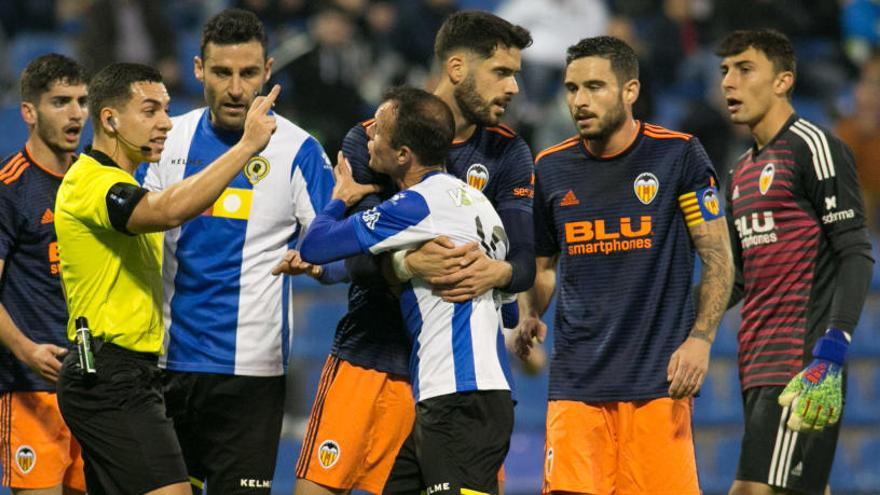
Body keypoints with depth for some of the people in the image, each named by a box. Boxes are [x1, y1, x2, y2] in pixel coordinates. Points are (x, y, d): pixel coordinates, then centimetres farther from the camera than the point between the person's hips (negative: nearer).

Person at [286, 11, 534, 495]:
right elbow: (357, 256, -13)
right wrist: (408, 261, -34)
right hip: (372, 358, -2)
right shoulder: (369, 141, -3)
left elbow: (526, 259, -5)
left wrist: (496, 271, -29)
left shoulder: (507, 153, 5)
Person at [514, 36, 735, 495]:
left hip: (657, 379, -3)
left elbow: (718, 258, 0)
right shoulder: (550, 168, 9)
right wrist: (528, 316, 1)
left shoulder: (678, 154, -2)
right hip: (575, 381, 3)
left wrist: (700, 339, -12)